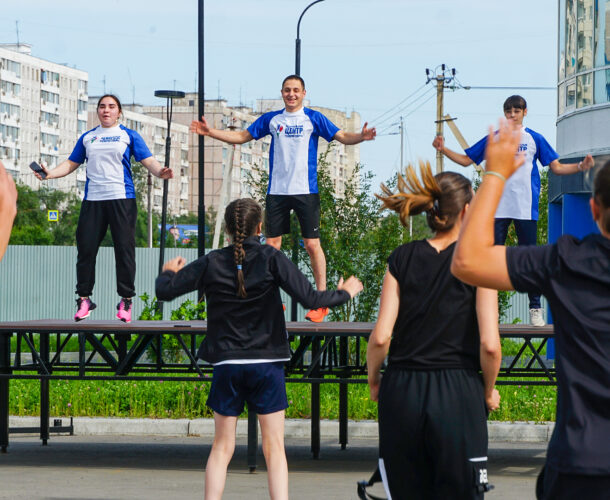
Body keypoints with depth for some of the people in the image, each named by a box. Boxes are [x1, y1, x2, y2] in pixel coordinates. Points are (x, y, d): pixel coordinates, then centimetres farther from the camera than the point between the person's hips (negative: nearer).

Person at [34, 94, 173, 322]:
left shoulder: (128, 135, 8)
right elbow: (71, 164, 20)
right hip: (92, 199, 3)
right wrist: (50, 173, 3)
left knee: (124, 248, -5)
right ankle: (84, 298, 7)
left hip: (122, 198, -3)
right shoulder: (87, 137, 17)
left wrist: (160, 172, -19)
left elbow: (148, 161, 2)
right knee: (86, 248, -2)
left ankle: (125, 300, 2)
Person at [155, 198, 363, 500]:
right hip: (266, 364, -2)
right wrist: (344, 293, 3)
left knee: (222, 446, 10)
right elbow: (309, 299, -14)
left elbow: (165, 291, 1)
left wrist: (169, 272, 23)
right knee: (274, 447, 3)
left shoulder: (212, 263, -2)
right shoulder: (271, 259, -8)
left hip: (226, 365, 2)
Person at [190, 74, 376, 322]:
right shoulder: (271, 119, 10)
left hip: (306, 191, -3)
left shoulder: (313, 118, 1)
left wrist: (360, 136, -25)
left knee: (312, 244, -3)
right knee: (272, 244, 3)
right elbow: (242, 136, 16)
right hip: (276, 191, 3)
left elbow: (342, 136, -4)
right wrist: (210, 132, 9)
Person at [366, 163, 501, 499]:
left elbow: (381, 337, -3)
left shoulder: (402, 258, 4)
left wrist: (373, 377, 15)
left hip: (401, 393, 3)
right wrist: (489, 391, 7)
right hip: (458, 395, -3)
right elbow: (489, 344, -10)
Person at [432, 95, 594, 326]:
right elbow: (466, 160, 16)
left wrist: (580, 166, -8)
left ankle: (535, 308, 4)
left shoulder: (534, 139, 8)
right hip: (497, 208, 2)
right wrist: (443, 149, 2)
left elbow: (556, 167, 8)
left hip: (525, 209, -1)